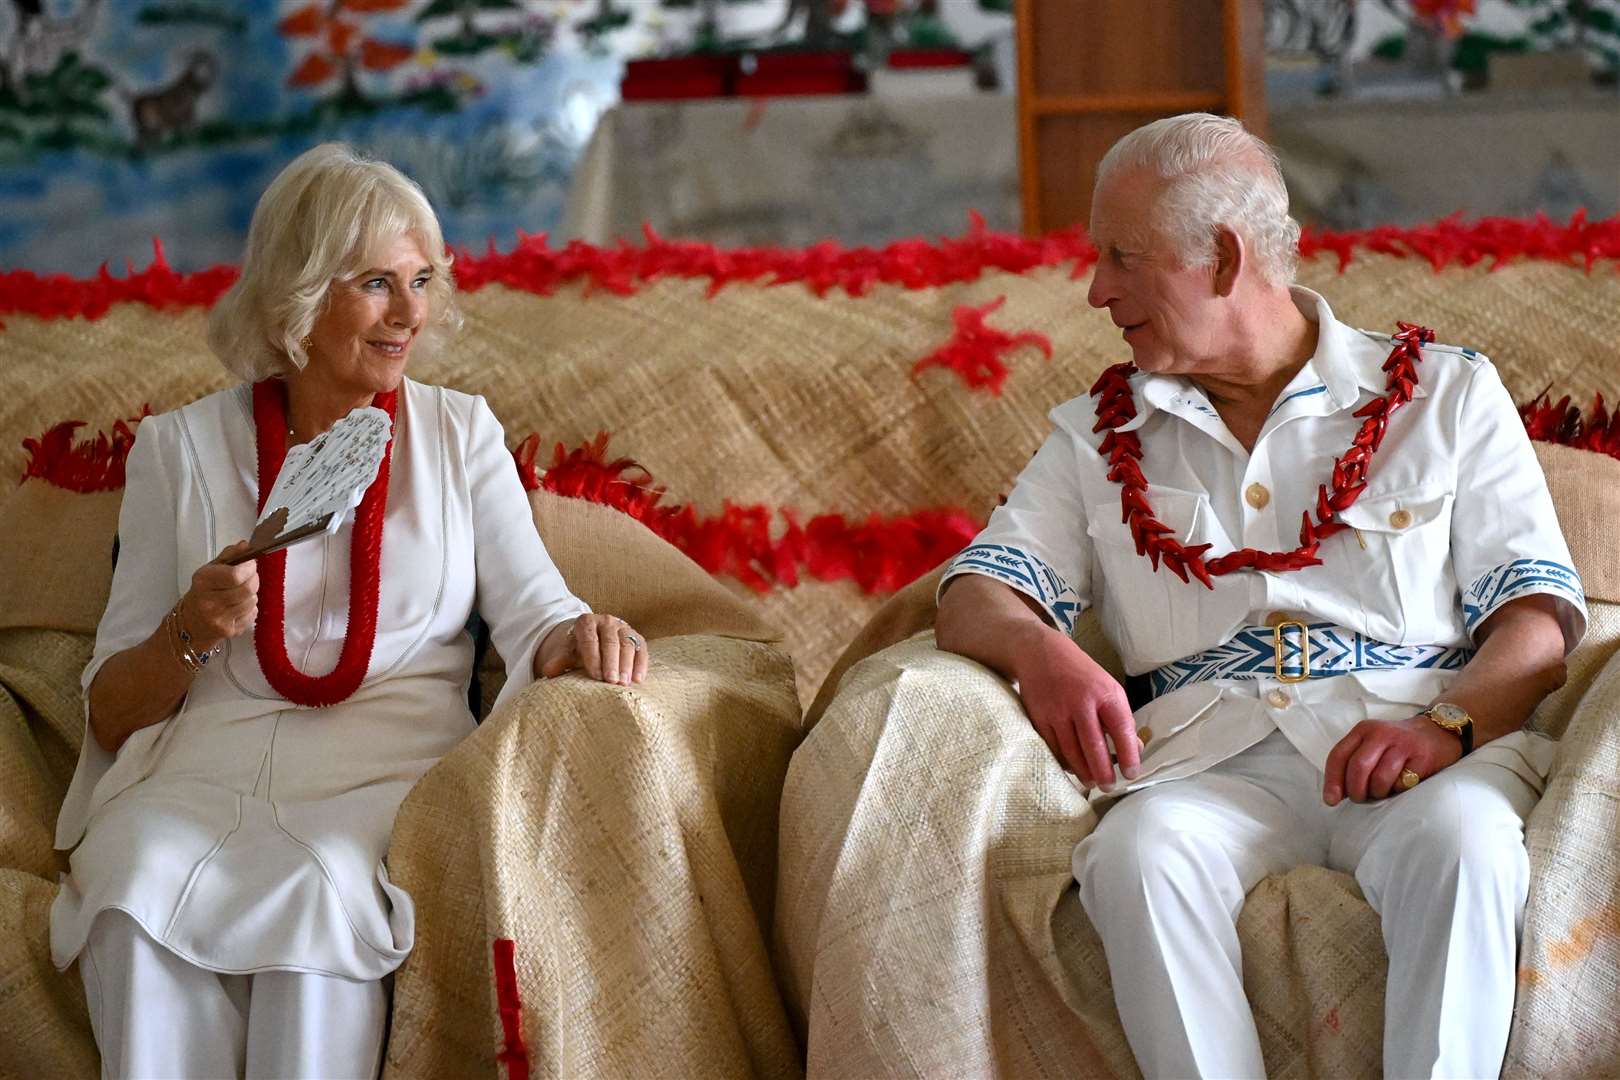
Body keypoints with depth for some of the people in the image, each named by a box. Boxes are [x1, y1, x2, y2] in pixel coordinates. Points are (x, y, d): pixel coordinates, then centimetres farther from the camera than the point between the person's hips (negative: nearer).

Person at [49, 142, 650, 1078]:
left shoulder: (460, 432, 15)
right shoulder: (180, 447, 11)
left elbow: (532, 613, 3)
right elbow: (110, 713, 10)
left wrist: (577, 639, -21)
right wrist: (189, 633, -11)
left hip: (389, 761, 0)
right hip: (204, 763, 0)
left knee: (324, 885, -35)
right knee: (138, 885, -34)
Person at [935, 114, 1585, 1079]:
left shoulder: (1447, 394, 14)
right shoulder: (1099, 436, 22)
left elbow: (1540, 610, 5)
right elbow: (979, 591, 11)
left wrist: (1448, 724, -16)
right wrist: (1042, 652, -14)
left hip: (1404, 737, -1)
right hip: (1210, 757, 2)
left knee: (1462, 838, -37)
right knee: (1138, 853, -34)